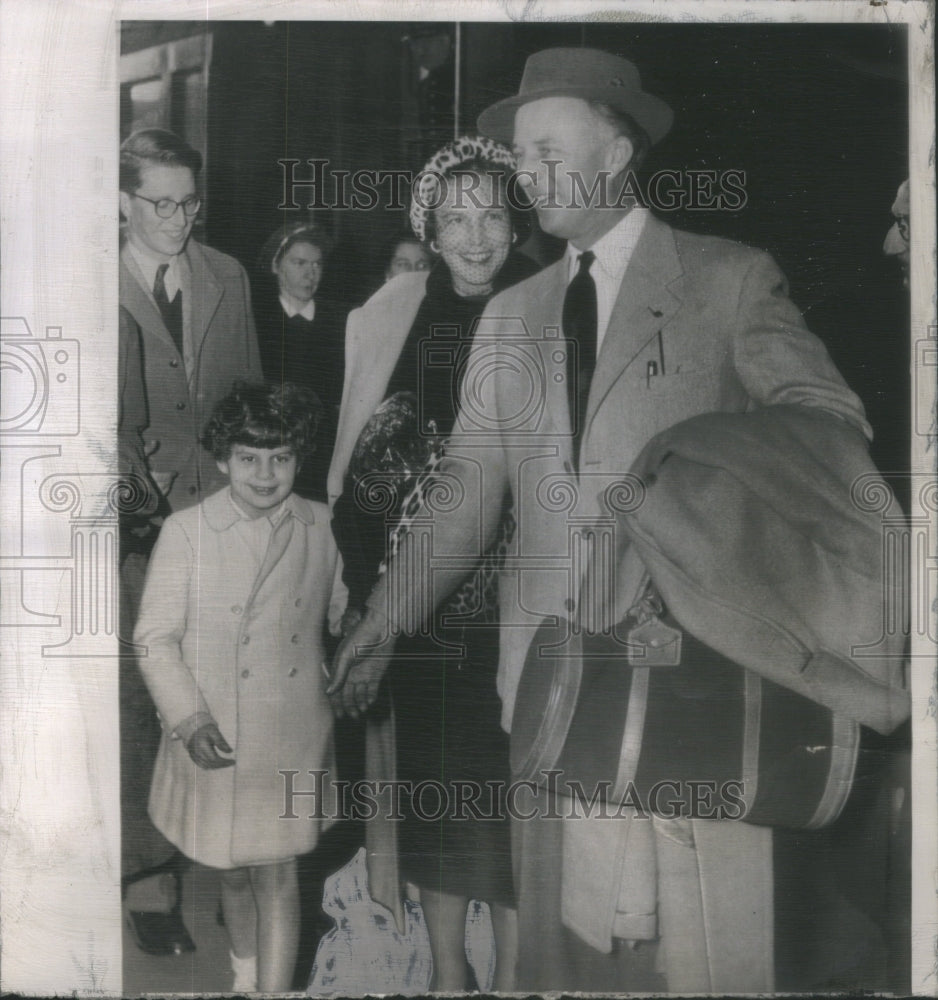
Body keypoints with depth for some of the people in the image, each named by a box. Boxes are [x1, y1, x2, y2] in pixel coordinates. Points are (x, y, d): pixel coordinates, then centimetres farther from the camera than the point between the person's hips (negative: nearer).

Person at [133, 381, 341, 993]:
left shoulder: (321, 527, -2)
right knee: (235, 875, 17)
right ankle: (245, 979, 41)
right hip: (214, 739, 0)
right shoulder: (186, 533, -9)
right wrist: (189, 720, -15)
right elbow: (155, 637, -7)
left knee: (278, 878, 1)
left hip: (293, 739, 0)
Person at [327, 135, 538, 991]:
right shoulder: (394, 318, 3)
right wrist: (366, 585, 1)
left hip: (521, 598, -2)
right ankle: (446, 970, 30)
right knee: (433, 775, 11)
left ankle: (513, 973, 23)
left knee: (512, 779, 3)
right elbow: (359, 472, 5)